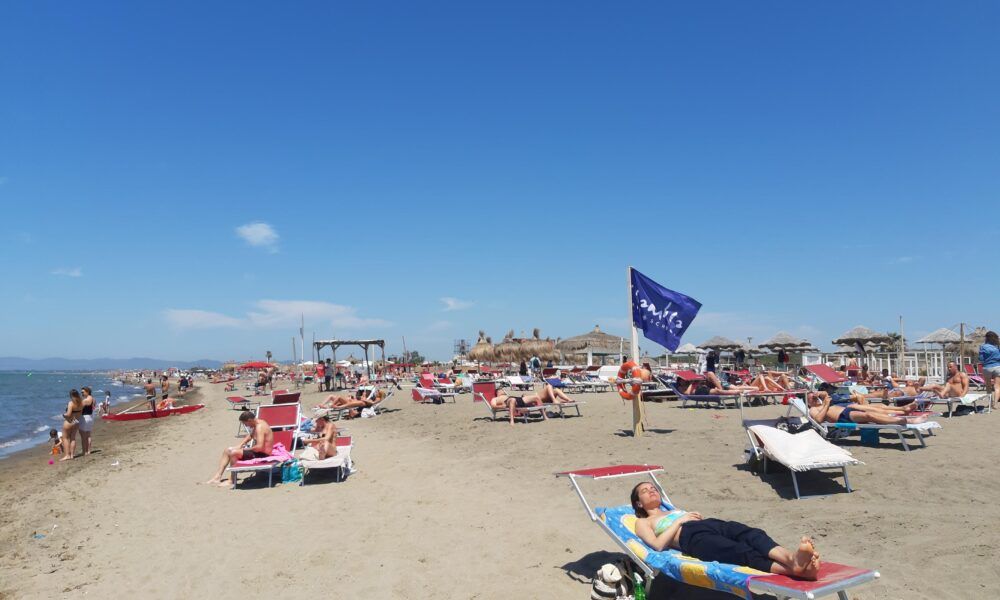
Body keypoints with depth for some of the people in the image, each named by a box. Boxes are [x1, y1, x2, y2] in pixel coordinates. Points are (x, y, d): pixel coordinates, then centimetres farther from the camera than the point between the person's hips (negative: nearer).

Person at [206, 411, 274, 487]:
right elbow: (250, 436, 25)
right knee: (227, 451, 10)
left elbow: (259, 447, -33)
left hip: (262, 454, -11)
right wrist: (240, 446, 10)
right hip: (257, 450, 11)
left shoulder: (260, 427, -25)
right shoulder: (257, 424, 7)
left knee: (233, 453, -21)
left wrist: (246, 449, -17)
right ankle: (217, 476, 7)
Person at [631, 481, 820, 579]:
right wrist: (679, 521, 5)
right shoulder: (643, 522, 26)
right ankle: (792, 568, -64)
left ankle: (792, 558, -62)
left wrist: (696, 517, 10)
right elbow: (658, 545, 4)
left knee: (752, 534, -31)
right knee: (741, 552, -38)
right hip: (692, 537, -6)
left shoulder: (675, 510, 46)